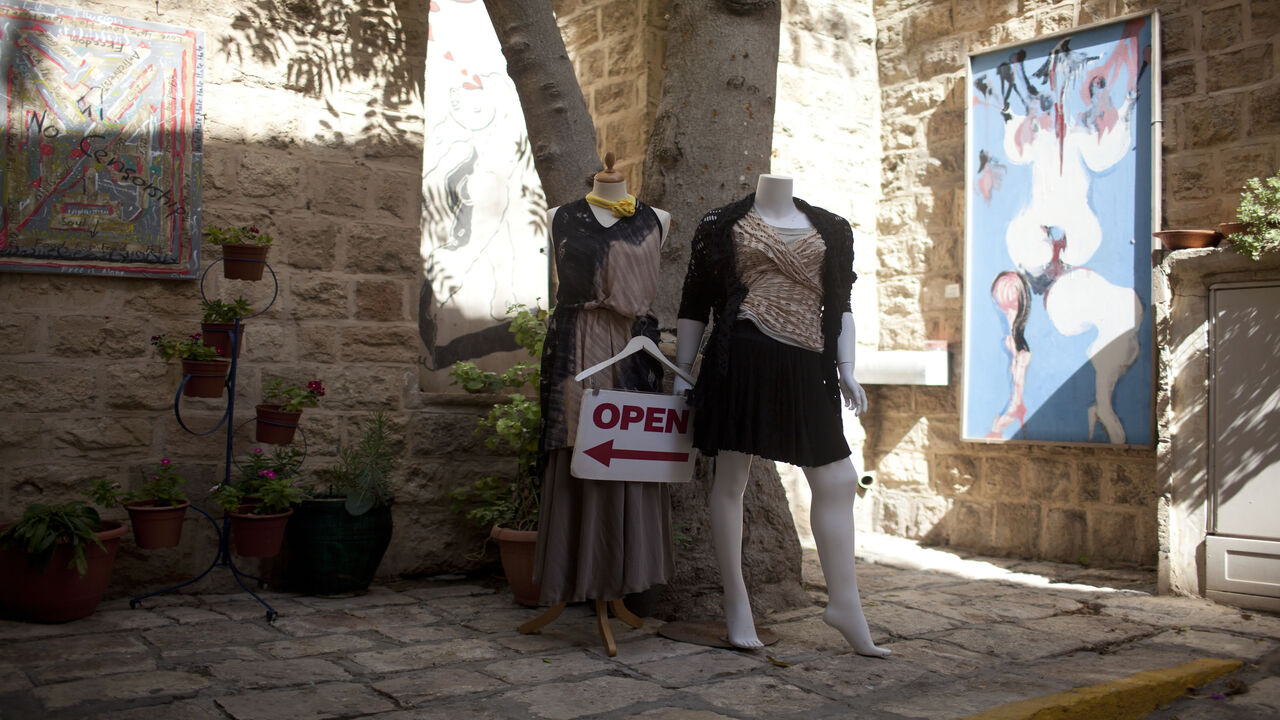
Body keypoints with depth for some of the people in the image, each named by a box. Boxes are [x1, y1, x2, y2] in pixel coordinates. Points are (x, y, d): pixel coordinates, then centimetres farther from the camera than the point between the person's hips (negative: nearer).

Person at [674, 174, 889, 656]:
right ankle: (736, 603, 14)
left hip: (805, 367, 3)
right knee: (730, 478, 1)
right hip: (739, 359, -2)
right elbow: (693, 307, 10)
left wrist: (846, 371, 4)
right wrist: (681, 372, 7)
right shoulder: (722, 226, 10)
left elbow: (841, 307, 15)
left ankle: (844, 602, 11)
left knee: (837, 481, 0)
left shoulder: (831, 230, 17)